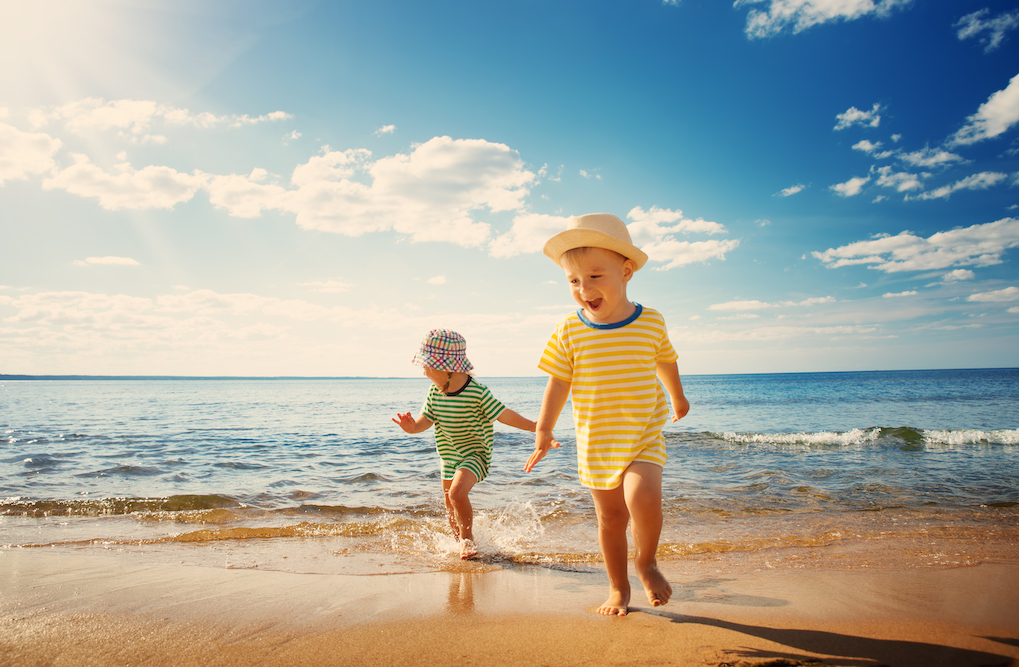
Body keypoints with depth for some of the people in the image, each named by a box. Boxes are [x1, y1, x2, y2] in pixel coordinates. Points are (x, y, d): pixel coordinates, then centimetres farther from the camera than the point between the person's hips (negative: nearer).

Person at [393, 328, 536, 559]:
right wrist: (413, 426, -25)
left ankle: (468, 539, -5)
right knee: (451, 509, 16)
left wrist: (536, 428, -16)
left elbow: (505, 415, -16)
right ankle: (462, 542, 41)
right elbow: (427, 418, -2)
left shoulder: (477, 392, -22)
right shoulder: (435, 391, -5)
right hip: (449, 456, 7)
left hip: (475, 454, -7)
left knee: (457, 491, -28)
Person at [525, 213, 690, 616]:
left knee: (642, 499, -23)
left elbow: (666, 363, 13)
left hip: (644, 436, -1)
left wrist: (678, 398, 29)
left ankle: (646, 562, 7)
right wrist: (543, 432, -2)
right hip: (595, 443, 1)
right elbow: (558, 383, 0)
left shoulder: (651, 323, -6)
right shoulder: (569, 331, -7)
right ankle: (618, 587, 31)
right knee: (610, 517, 9)